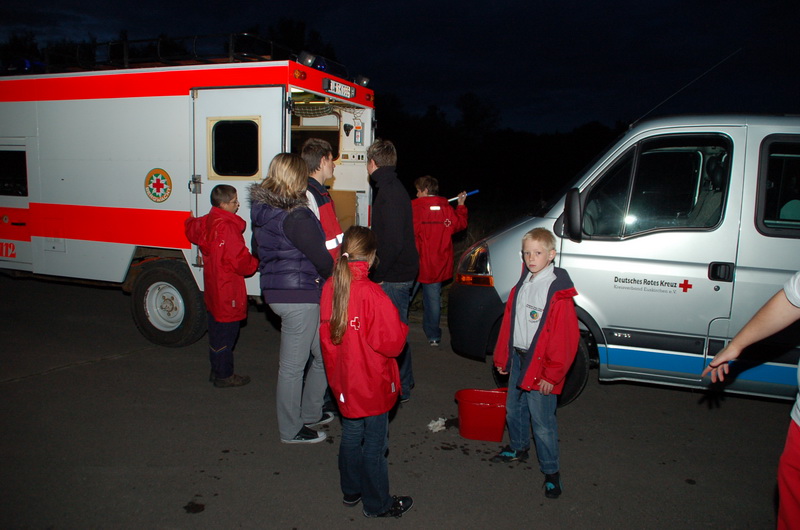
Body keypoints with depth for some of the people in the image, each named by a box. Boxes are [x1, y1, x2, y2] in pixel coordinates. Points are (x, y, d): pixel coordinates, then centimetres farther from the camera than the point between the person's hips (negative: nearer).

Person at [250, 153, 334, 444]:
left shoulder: (263, 210, 9)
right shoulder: (295, 216, -20)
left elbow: (262, 252, 16)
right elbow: (321, 258, -18)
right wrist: (335, 276, 3)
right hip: (298, 296, -9)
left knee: (325, 354, 21)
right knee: (293, 365, 5)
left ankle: (310, 413, 36)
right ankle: (291, 430, 21)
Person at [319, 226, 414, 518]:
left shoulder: (330, 286, -6)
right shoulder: (371, 293, -26)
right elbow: (392, 341, -22)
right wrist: (402, 326, -3)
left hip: (344, 382, 7)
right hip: (372, 384, -6)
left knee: (351, 436, 23)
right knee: (374, 444, 10)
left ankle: (351, 491, 40)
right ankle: (377, 505, 27)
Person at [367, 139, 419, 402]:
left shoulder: (389, 192, -18)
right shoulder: (393, 188, 14)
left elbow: (393, 242, -26)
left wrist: (378, 275, -19)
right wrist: (379, 273, 19)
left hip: (394, 277, -10)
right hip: (399, 274, 10)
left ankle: (400, 389, 10)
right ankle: (403, 383, 31)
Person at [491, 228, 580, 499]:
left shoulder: (559, 293, -19)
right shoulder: (521, 285, 5)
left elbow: (565, 339, -18)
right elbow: (508, 323, 12)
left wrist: (551, 375, -16)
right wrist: (502, 357, 13)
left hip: (541, 367, -7)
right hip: (518, 359, 7)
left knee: (542, 421, 1)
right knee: (514, 409, 22)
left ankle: (551, 470, 19)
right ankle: (518, 448, 46)